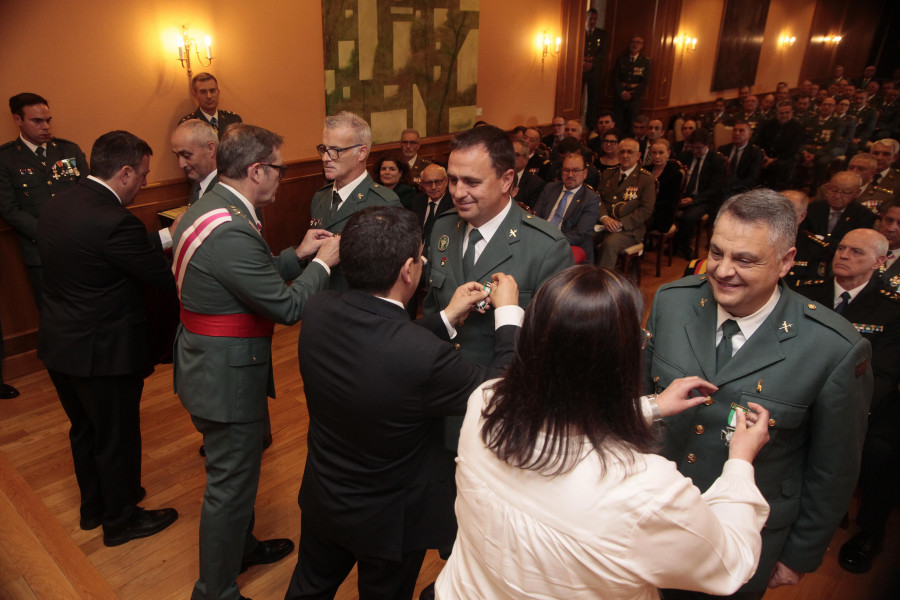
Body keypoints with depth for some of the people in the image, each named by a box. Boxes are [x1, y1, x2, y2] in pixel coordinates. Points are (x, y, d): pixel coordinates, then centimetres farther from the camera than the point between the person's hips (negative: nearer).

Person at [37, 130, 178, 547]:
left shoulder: (56, 205, 1)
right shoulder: (114, 222, -28)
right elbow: (167, 278, -20)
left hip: (59, 344, 9)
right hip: (103, 351, -9)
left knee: (85, 429, 26)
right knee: (117, 437, 12)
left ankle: (94, 505, 47)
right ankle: (121, 520, 33)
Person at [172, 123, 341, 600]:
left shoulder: (205, 207, 4)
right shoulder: (231, 231, -29)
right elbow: (288, 306, -23)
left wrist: (298, 255, 6)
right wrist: (322, 262, -9)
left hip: (206, 360, 11)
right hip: (226, 376, -11)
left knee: (236, 469, 28)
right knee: (229, 484, 7)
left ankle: (239, 546, 51)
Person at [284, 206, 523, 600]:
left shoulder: (318, 311, -20)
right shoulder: (423, 355, -39)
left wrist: (447, 317, -1)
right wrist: (508, 313, -11)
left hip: (321, 498, 5)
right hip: (387, 520, -5)